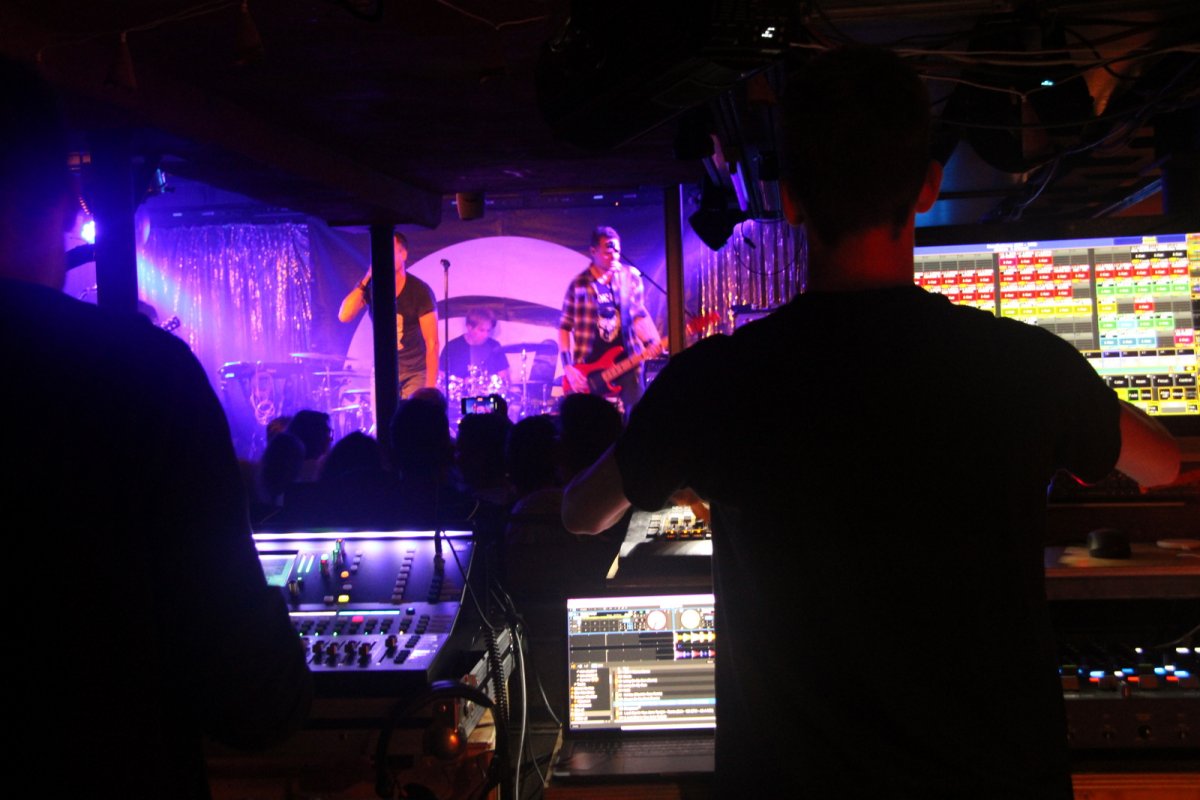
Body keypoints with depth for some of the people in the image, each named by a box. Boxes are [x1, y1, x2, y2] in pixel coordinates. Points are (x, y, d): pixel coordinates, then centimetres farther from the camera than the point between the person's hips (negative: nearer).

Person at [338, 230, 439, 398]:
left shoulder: (419, 290, -14)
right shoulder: (371, 287, -3)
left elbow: (432, 343, -15)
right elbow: (344, 316, -16)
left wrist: (430, 388, -21)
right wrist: (365, 280, -19)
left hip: (415, 373, -3)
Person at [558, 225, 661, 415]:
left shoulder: (631, 278, 5)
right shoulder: (579, 284, 0)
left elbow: (639, 316, 8)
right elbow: (565, 327, 2)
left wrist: (654, 344, -11)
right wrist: (568, 367, -7)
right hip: (590, 366, -1)